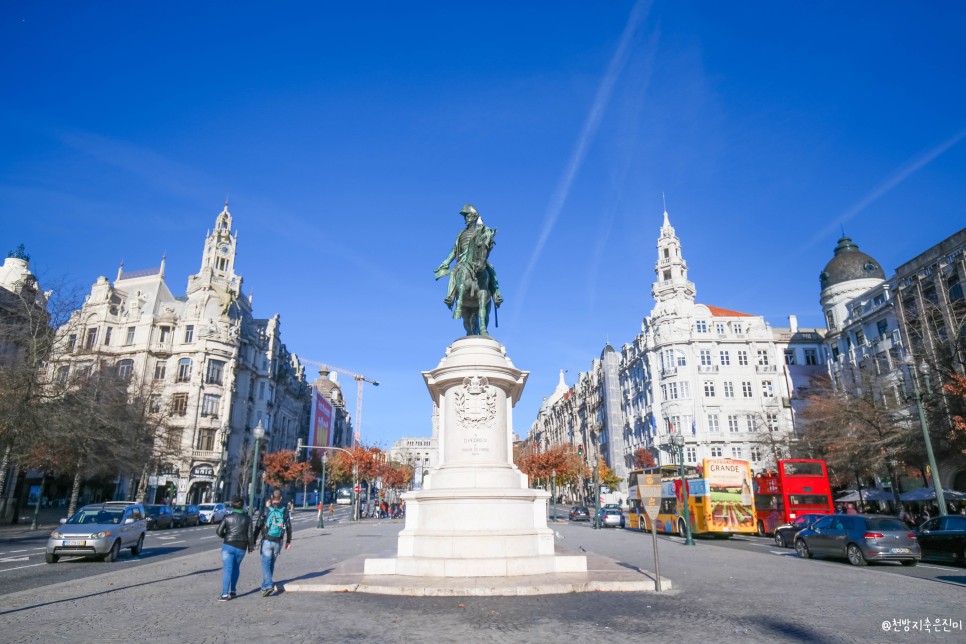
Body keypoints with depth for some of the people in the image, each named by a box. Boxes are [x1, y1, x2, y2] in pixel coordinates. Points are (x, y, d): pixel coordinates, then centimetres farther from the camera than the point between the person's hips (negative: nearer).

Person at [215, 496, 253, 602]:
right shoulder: (247, 518, -3)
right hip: (241, 547, 2)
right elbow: (250, 534, -2)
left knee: (227, 569, 0)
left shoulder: (228, 517, -6)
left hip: (228, 546, -2)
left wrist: (225, 536, 14)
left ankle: (225, 594, -5)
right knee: (236, 568, 20)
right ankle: (233, 591, 22)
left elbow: (218, 531, -6)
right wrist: (251, 546, 10)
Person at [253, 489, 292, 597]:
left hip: (267, 541, -3)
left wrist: (254, 540, 3)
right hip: (278, 542, 4)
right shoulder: (285, 511, 1)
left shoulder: (266, 510, -8)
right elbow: (289, 527, 6)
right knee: (271, 563, 18)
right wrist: (288, 541, 16)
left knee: (266, 564, -1)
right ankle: (266, 585, 27)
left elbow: (258, 526, -6)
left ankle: (269, 586, -14)